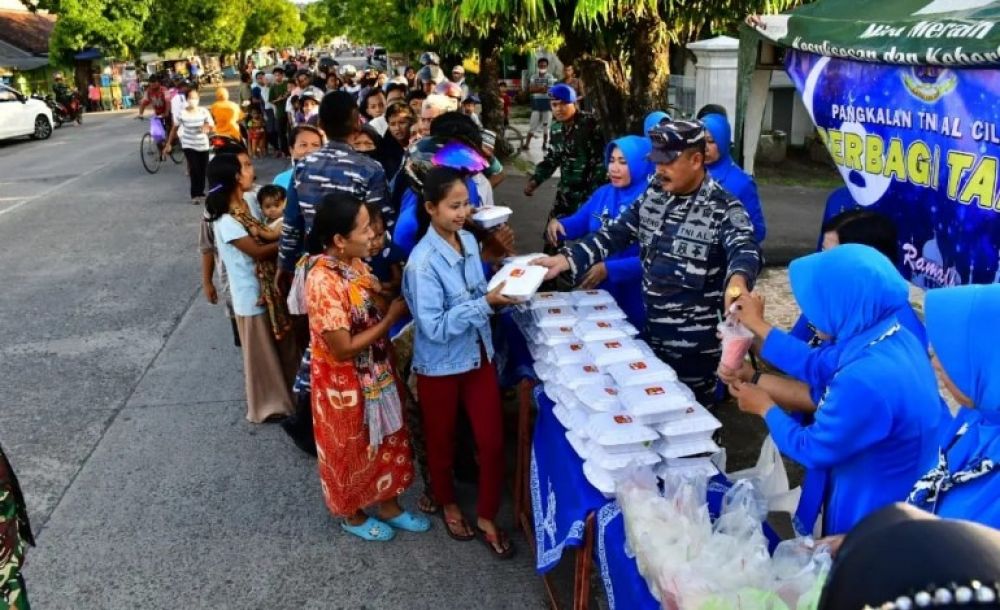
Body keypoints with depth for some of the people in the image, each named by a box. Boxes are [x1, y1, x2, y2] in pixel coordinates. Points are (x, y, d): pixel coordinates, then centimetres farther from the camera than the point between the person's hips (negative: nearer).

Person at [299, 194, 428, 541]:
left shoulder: (354, 263, -4)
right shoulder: (323, 282, -30)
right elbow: (343, 349, -27)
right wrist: (391, 317, -21)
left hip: (376, 373, 8)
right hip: (345, 384, -8)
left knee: (385, 442, 23)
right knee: (351, 451, 16)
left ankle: (388, 505, 44)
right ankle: (352, 515, 41)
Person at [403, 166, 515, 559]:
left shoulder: (469, 241, -3)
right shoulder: (423, 262, -24)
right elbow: (434, 327, -26)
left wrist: (500, 293, -8)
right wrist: (486, 303, -29)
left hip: (479, 355, 6)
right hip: (440, 366, -5)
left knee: (493, 441, 10)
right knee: (442, 442, 17)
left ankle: (487, 517, 30)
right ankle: (448, 504, 44)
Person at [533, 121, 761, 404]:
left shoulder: (723, 208, -16)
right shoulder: (653, 195, 3)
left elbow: (745, 250, -32)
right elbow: (616, 233, 6)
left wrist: (737, 281, -57)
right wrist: (567, 259, -6)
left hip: (695, 341, -6)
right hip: (651, 330, 6)